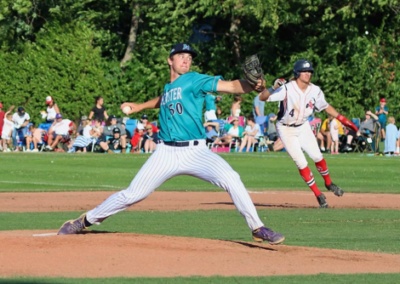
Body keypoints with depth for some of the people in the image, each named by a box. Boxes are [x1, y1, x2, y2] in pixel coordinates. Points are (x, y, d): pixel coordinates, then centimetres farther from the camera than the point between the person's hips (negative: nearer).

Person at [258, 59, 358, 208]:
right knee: (301, 163, -7)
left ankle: (328, 183, 30)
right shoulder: (286, 89, -26)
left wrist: (343, 120, 3)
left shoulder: (315, 91, -10)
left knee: (317, 157, 3)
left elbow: (325, 107, 8)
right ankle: (318, 195, 5)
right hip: (286, 130, -4)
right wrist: (274, 88, -51)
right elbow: (262, 97, -32)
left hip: (303, 127, 4)